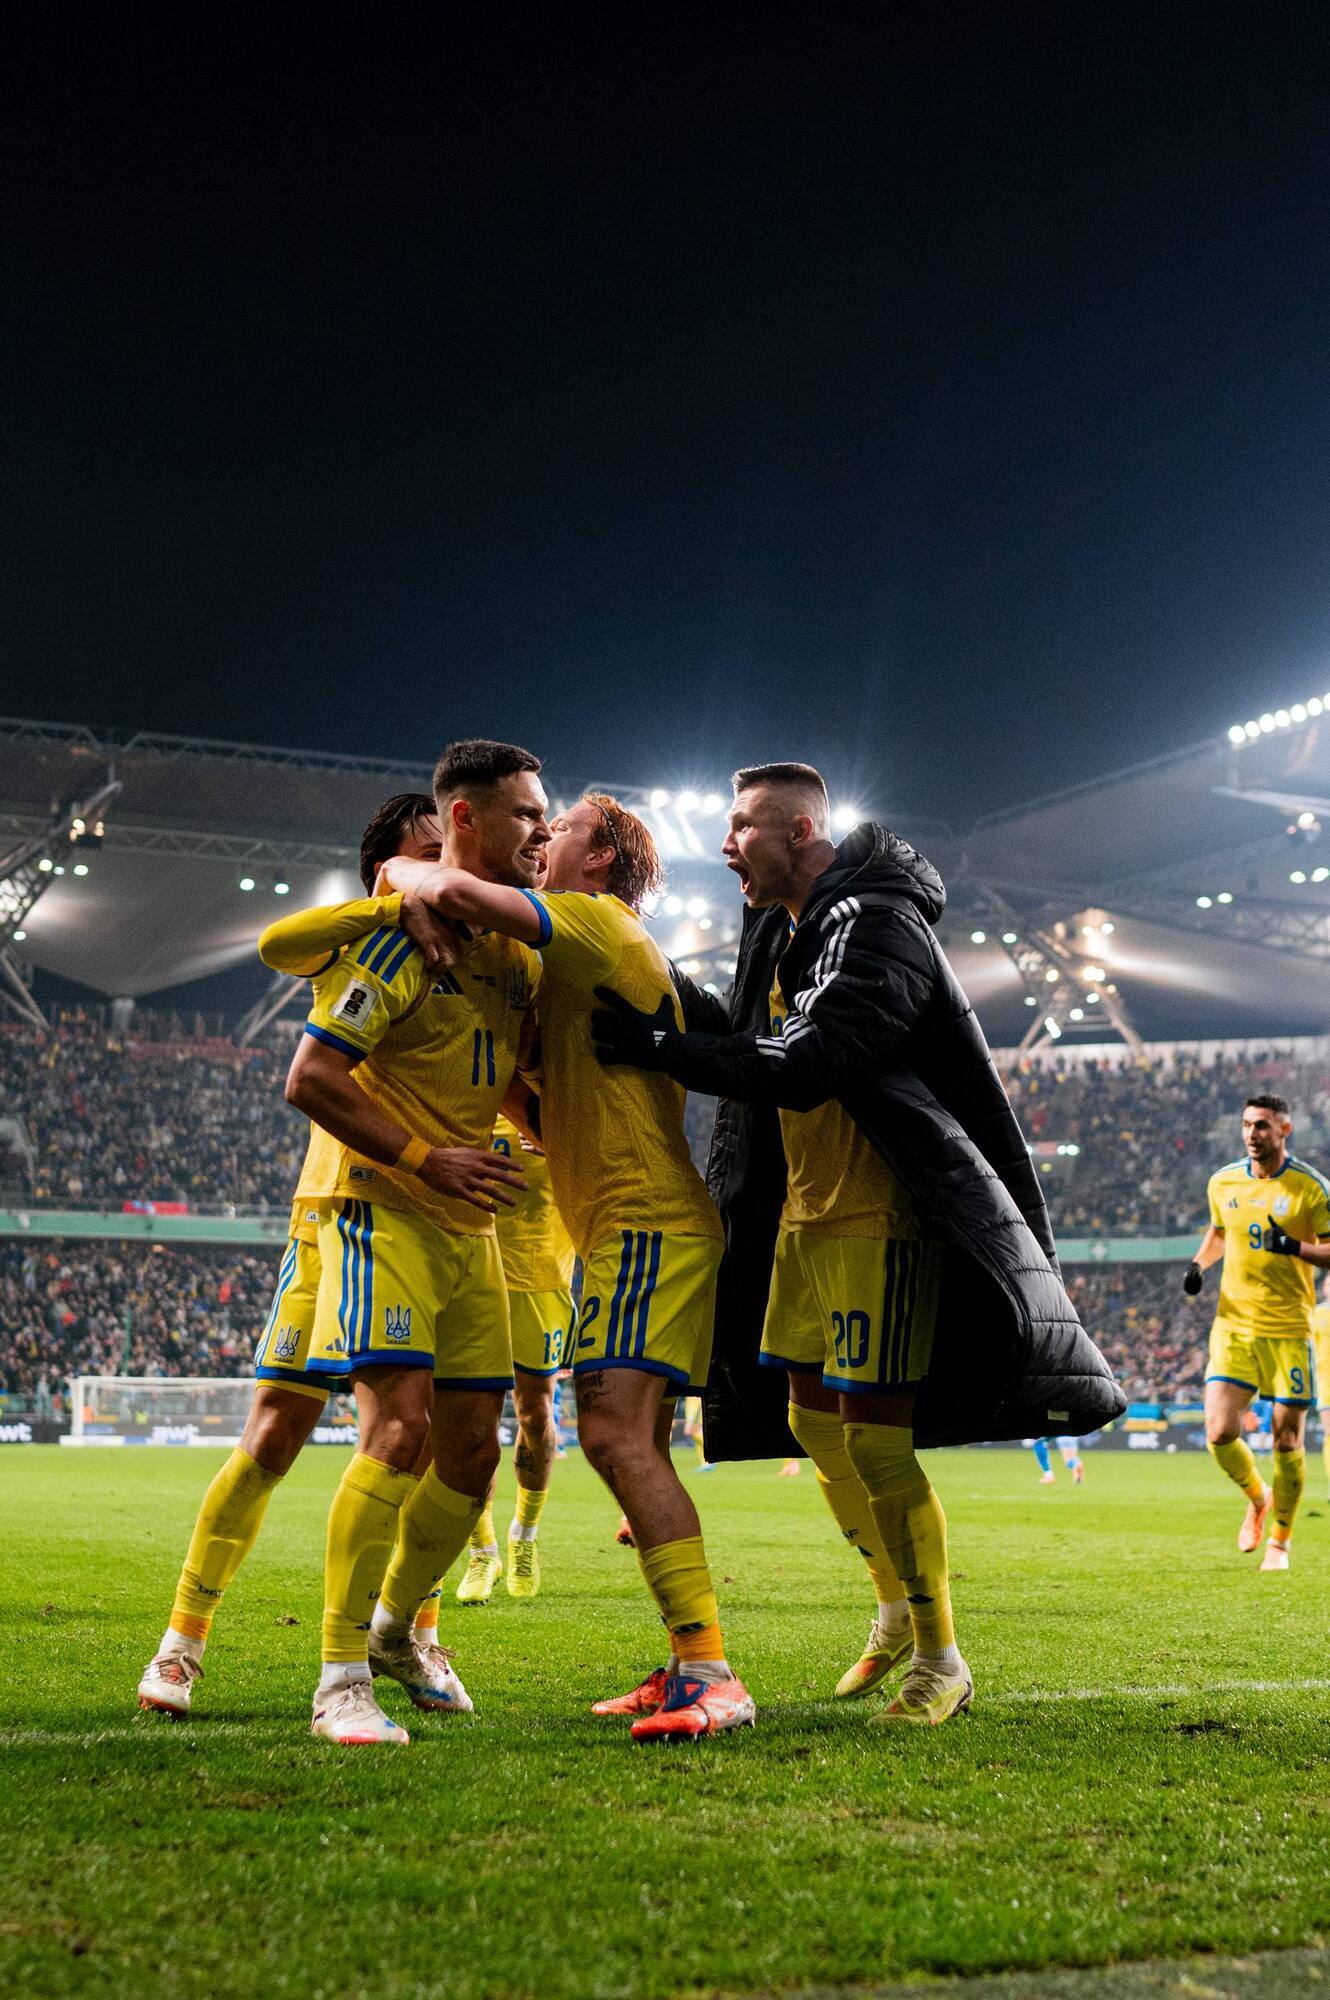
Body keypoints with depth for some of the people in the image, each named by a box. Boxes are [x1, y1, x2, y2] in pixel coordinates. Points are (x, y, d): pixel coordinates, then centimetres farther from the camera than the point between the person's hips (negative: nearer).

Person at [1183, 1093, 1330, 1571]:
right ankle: (1257, 1498, 23)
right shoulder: (1223, 1182, 5)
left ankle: (1279, 1542, 22)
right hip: (1233, 1324, 3)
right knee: (1219, 1432, -10)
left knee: (1287, 1440, 1)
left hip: (1288, 1329, -2)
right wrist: (1198, 1263, 7)